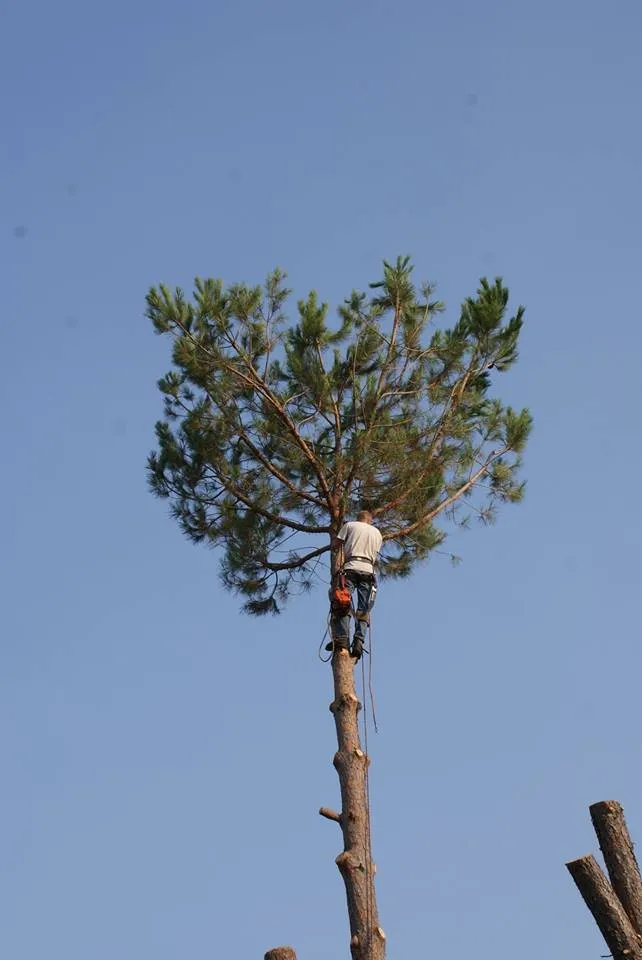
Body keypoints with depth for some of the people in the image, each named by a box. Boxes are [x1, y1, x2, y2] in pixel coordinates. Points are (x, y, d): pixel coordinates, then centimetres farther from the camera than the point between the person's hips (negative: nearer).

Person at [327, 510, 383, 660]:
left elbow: (336, 544, 14)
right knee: (363, 610, 0)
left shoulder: (350, 525, 15)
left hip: (351, 567, -2)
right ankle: (358, 641, -17)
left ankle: (342, 638, -27)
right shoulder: (377, 533, 25)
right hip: (368, 570, 3)